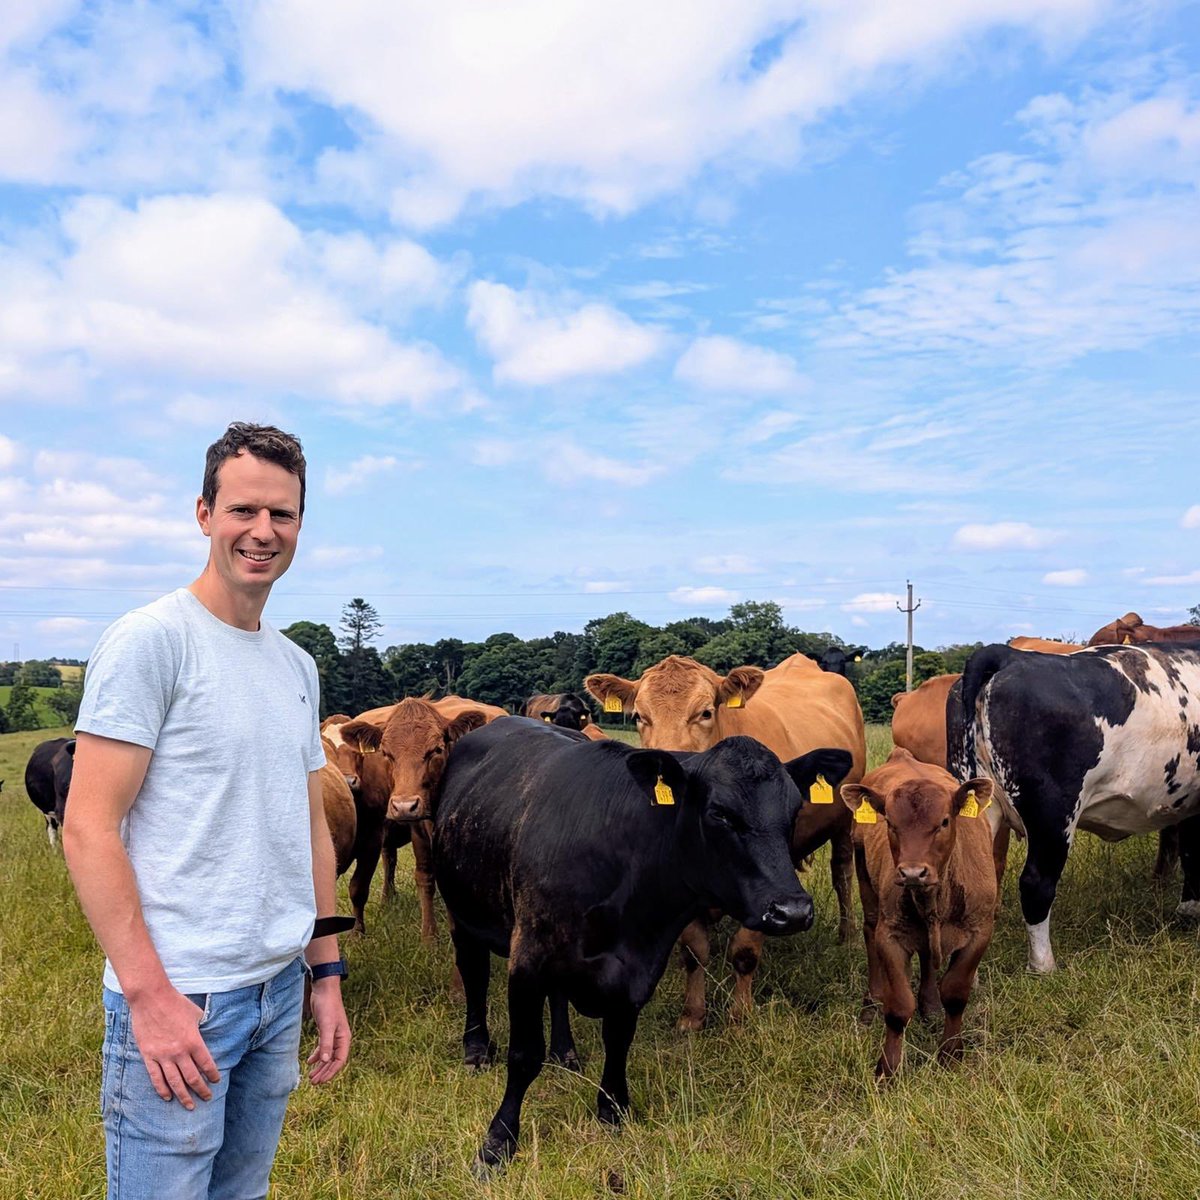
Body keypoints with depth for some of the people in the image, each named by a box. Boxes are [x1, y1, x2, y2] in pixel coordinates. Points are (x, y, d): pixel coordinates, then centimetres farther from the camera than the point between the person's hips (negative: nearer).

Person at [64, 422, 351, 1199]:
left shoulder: (299, 667, 10)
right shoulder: (150, 641, -11)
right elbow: (88, 829, -14)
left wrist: (327, 972, 14)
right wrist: (149, 995, -18)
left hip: (281, 990, 7)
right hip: (178, 996, -7)